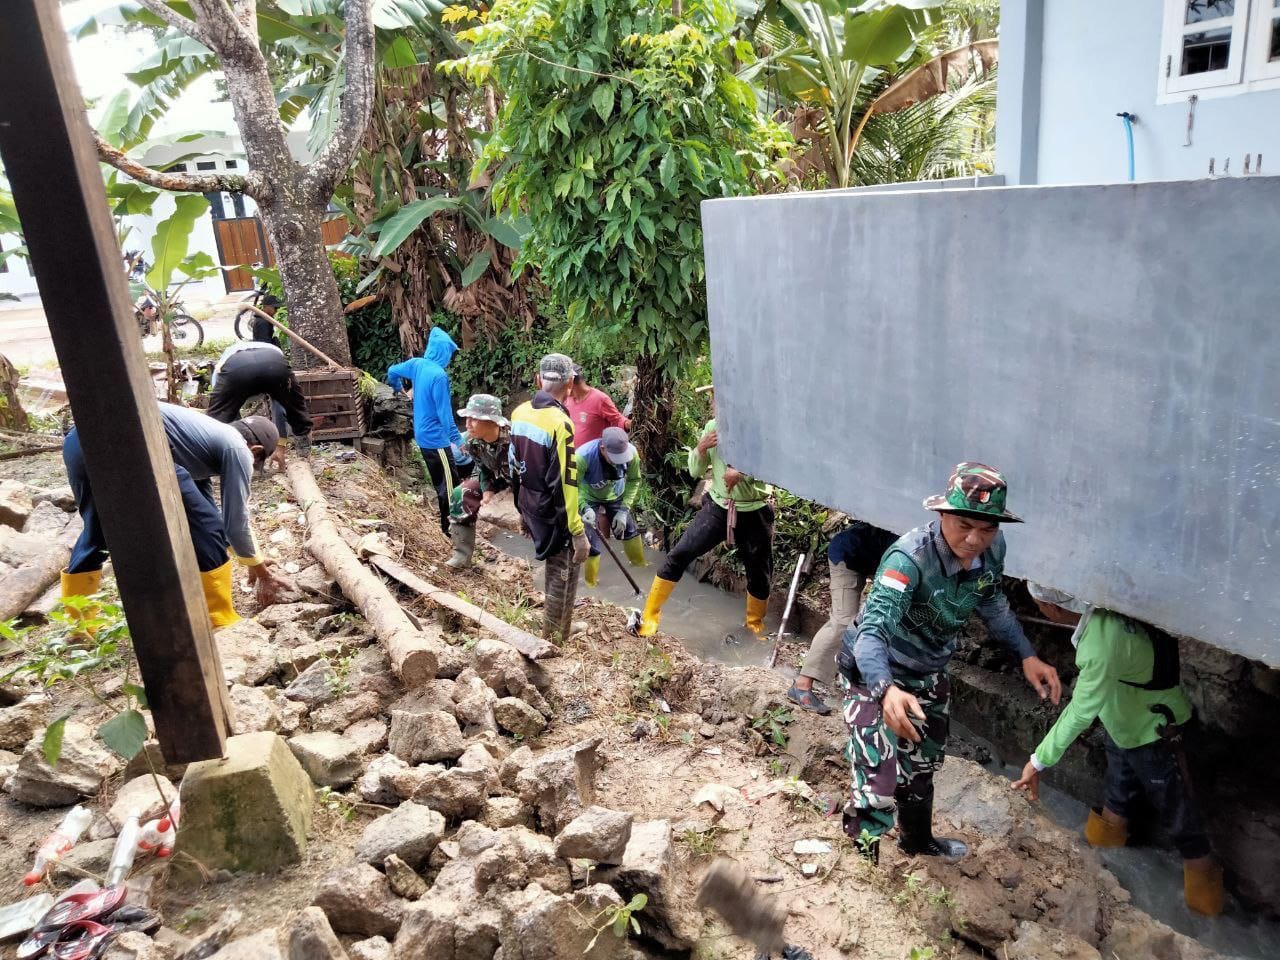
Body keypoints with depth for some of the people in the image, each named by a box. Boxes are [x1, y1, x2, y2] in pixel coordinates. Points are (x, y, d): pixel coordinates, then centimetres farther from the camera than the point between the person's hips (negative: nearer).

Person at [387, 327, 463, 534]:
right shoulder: (439, 375, -21)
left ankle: (442, 522, 27)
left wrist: (399, 389, 40)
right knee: (449, 484, -2)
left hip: (423, 435, 9)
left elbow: (392, 372, 20)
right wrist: (456, 438, -14)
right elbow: (444, 412, -20)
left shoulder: (416, 364, 2)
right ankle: (448, 528, 3)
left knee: (439, 482, 19)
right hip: (436, 438, -9)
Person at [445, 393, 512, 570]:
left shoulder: (513, 439, -40)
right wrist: (487, 490, -18)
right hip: (496, 477, 6)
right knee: (460, 495, -5)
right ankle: (462, 554, 3)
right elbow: (482, 467, -2)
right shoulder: (472, 440, -18)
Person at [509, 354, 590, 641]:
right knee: (564, 577, 6)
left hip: (531, 510, 8)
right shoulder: (559, 422, -24)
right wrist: (578, 532, -20)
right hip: (554, 515, -8)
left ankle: (552, 633, 40)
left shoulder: (519, 413, 0)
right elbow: (565, 484, -25)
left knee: (554, 569, 25)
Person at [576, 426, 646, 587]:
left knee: (629, 530, 14)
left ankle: (641, 567, 41)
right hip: (589, 498, -3)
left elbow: (634, 480, -13)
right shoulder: (583, 456, -41)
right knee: (593, 542, -10)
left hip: (615, 495, 3)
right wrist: (585, 508, -46)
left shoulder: (630, 452, -31)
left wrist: (624, 510, -18)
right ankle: (591, 584, 12)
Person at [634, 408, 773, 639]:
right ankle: (650, 615, 3)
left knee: (760, 574, 11)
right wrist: (700, 448, -17)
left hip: (754, 514, -2)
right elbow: (695, 472, 4)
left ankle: (755, 624, 38)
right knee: (678, 555, -7)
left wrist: (743, 474, -32)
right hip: (717, 509, 2)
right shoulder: (713, 426, -2)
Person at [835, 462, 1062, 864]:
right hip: (877, 675, -7)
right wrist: (887, 689, -64)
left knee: (922, 766, 27)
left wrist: (1027, 655, -3)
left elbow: (992, 604, 7)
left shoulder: (992, 550, -15)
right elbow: (872, 630, -47)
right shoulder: (910, 558, -37)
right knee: (880, 778, -14)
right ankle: (860, 850, 17)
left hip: (929, 675, 7)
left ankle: (917, 839, 55)